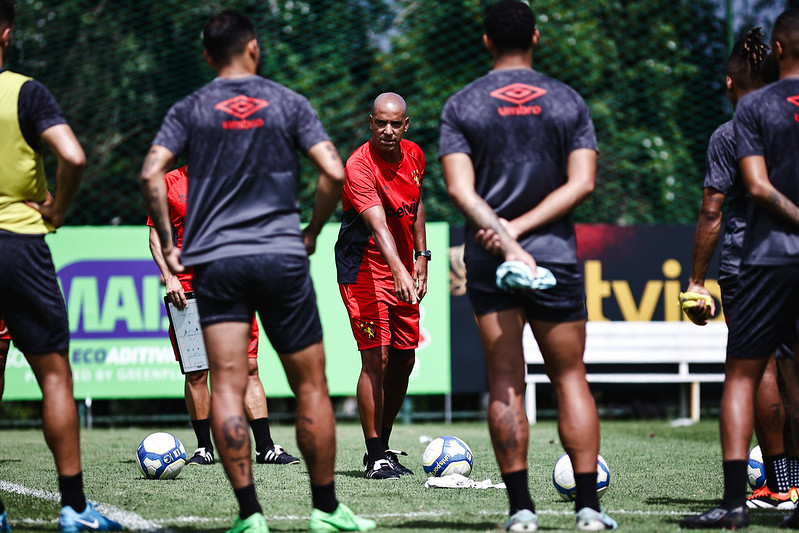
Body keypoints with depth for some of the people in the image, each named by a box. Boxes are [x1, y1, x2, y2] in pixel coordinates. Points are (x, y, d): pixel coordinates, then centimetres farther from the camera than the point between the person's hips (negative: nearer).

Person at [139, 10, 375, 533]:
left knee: (227, 387, -4)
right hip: (282, 256, 0)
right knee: (310, 386, 8)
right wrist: (312, 231, 10)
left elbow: (151, 173, -5)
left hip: (214, 260, 0)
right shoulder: (288, 103, 5)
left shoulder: (190, 109, 6)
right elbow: (334, 172, -4)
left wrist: (168, 244, 3)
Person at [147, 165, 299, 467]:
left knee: (248, 368, -2)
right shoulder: (170, 183, 6)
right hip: (188, 289, -1)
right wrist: (168, 276, -7)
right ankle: (204, 448, 10)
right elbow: (156, 236, 7)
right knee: (196, 373, -1)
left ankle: (265, 447, 1)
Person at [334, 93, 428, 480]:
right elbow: (378, 225, -36)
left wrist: (420, 258, 12)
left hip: (402, 268, 7)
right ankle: (375, 458, -7)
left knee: (404, 359, 9)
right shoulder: (359, 166, -23)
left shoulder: (413, 156, 1)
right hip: (364, 269, -7)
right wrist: (398, 272, -48)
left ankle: (383, 446, 21)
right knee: (377, 359, -13)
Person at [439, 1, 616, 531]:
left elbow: (460, 188, -8)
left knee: (505, 383, 2)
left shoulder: (461, 105, 3)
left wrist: (504, 237, -15)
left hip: (487, 260, 0)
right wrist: (520, 228, -9)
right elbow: (582, 182, -4)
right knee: (570, 378, 6)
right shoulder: (569, 101, 4)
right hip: (556, 254, 0)